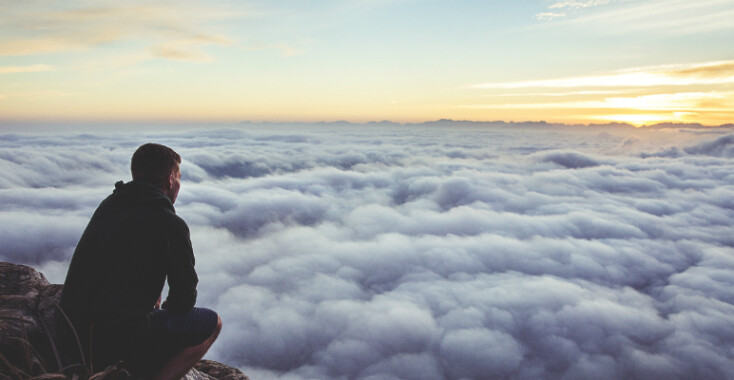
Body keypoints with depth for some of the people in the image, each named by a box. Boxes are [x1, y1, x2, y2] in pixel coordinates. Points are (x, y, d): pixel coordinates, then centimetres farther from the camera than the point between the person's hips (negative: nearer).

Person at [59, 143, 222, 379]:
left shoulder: (108, 205, 10)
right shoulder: (171, 224, -12)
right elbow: (185, 299, -4)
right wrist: (168, 310, 18)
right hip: (119, 340, -8)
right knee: (211, 323, 8)